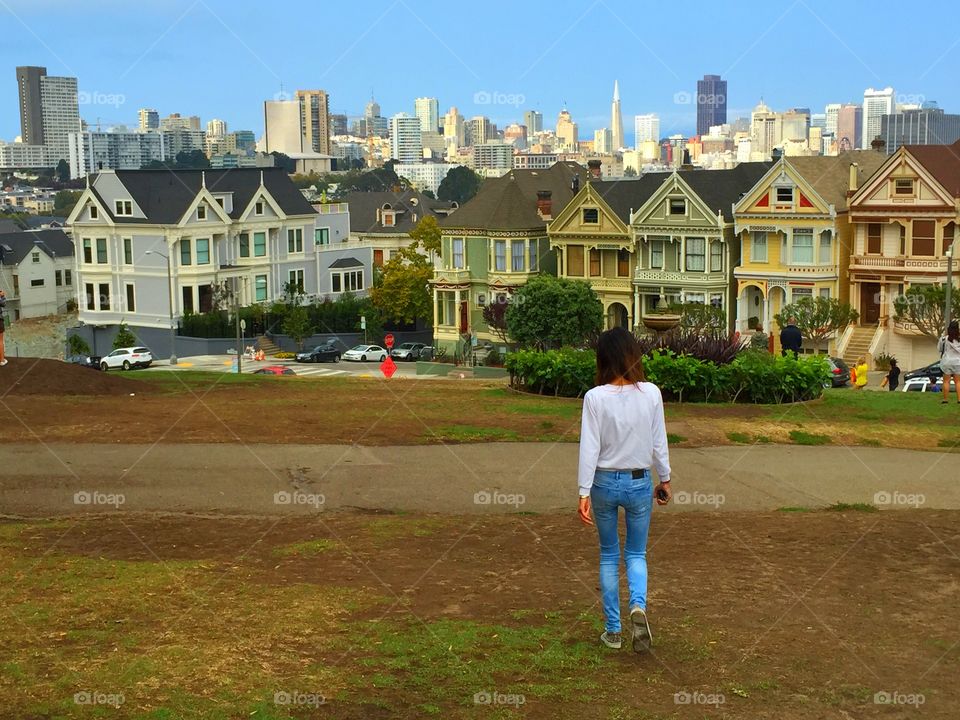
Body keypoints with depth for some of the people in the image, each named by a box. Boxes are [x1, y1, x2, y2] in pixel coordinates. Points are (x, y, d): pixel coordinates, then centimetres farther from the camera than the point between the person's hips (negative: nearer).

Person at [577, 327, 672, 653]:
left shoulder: (595, 397, -12)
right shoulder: (651, 393, -8)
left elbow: (589, 447, -13)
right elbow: (659, 442, -1)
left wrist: (584, 492, -9)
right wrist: (664, 479, 13)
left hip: (605, 482, -1)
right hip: (639, 482, 1)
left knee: (609, 555, 15)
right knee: (636, 554, 16)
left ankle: (612, 631, 18)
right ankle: (638, 606, -13)